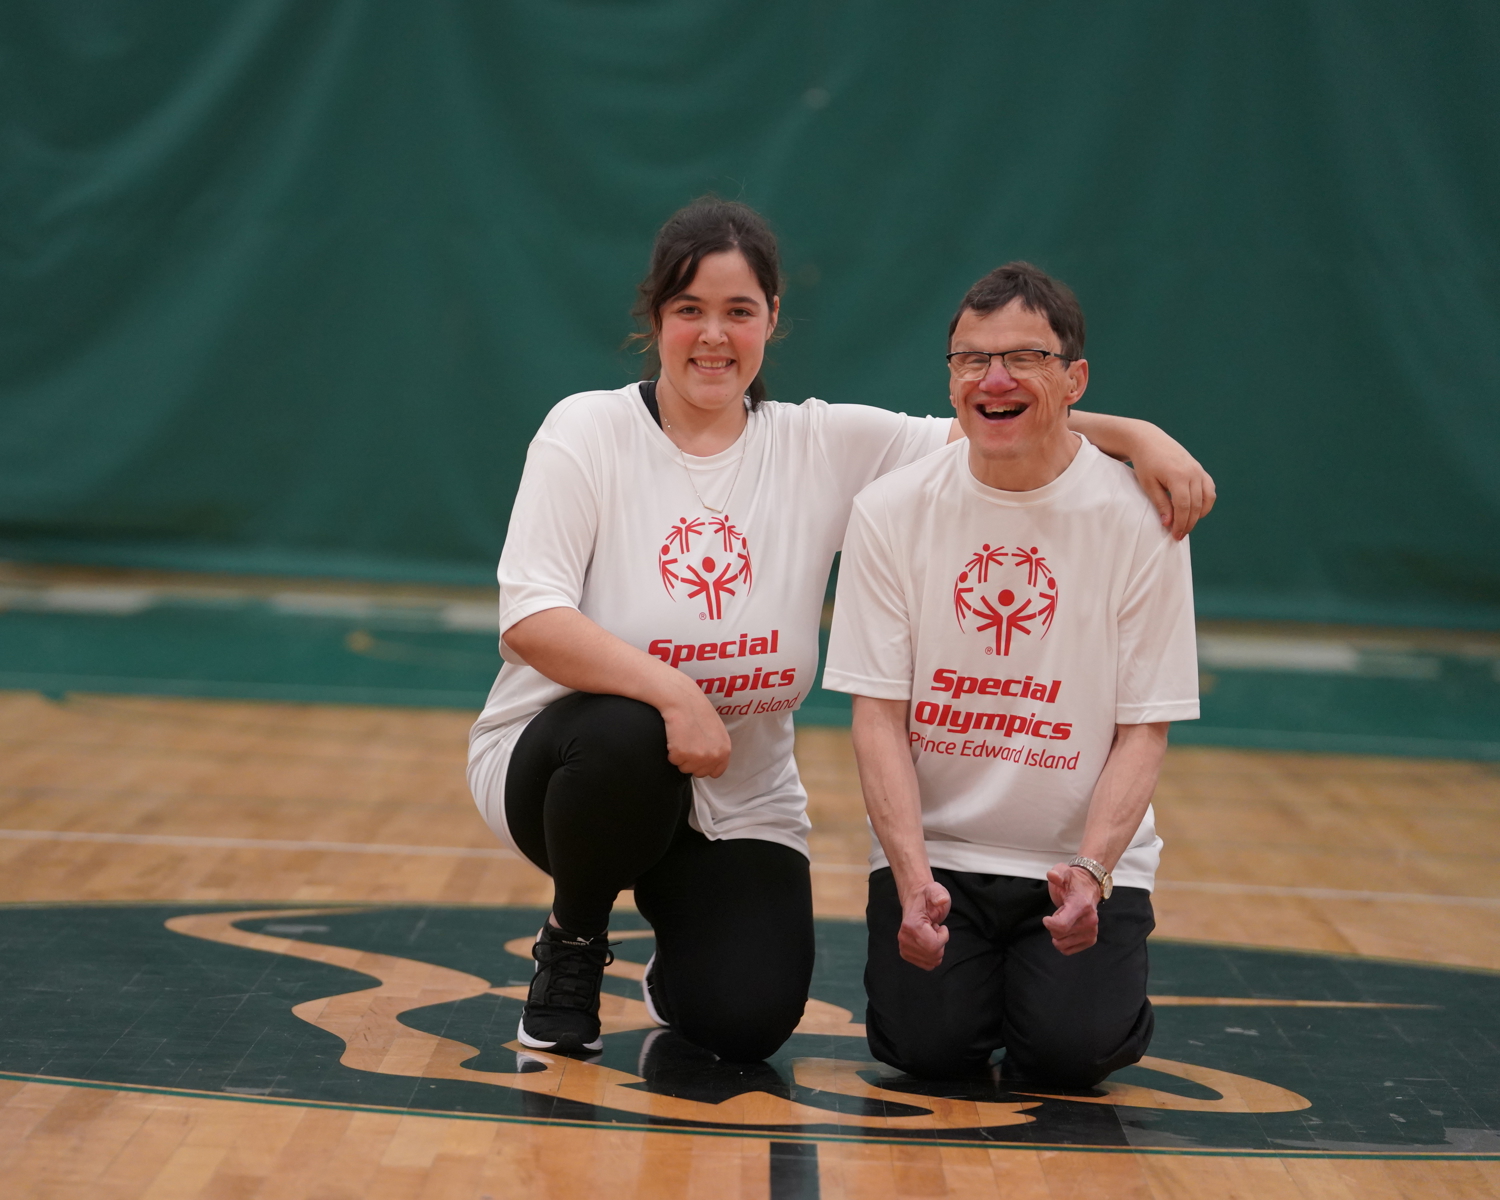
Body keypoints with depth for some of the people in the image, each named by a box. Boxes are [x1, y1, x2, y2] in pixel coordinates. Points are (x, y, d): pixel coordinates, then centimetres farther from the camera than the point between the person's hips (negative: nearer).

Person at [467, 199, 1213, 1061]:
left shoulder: (826, 447, -1)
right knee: (628, 739, -38)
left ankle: (682, 971, 22)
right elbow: (530, 621, -20)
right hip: (578, 759, -2)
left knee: (748, 1023, -19)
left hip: (741, 805, 2)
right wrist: (668, 689, -34)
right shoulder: (588, 431, -10)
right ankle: (572, 944, -5)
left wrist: (1135, 434, -22)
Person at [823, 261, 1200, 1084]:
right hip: (933, 847, 1)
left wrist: (1091, 870, -21)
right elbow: (878, 714, -4)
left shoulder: (1138, 519, -6)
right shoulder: (891, 511, -3)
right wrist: (913, 878, -18)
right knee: (930, 1045, -17)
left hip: (1082, 857, -1)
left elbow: (1144, 729, -4)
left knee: (1069, 1051, -19)